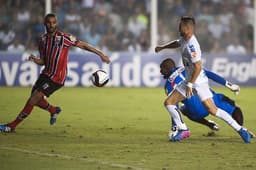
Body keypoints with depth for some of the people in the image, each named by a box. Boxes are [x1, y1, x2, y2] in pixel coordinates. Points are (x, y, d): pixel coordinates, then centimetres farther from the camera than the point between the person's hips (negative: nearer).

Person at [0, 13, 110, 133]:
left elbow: (83, 45, -7)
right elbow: (43, 61, 14)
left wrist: (101, 54, -7)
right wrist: (35, 60, -9)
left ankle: (12, 126, -6)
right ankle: (53, 110, 42)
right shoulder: (43, 40, 6)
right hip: (46, 74, 7)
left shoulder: (64, 38, -13)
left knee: (34, 98, -13)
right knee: (35, 100, 11)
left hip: (56, 78, -7)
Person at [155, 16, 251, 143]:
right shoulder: (184, 39, 3)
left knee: (212, 110, -14)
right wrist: (162, 47, 30)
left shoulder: (191, 45, -25)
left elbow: (198, 67, -28)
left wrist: (189, 85, -26)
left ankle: (240, 129, -7)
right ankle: (183, 130, 13)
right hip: (189, 80, 9)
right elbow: (177, 43, 30)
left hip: (199, 81, -9)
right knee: (168, 103, 5)